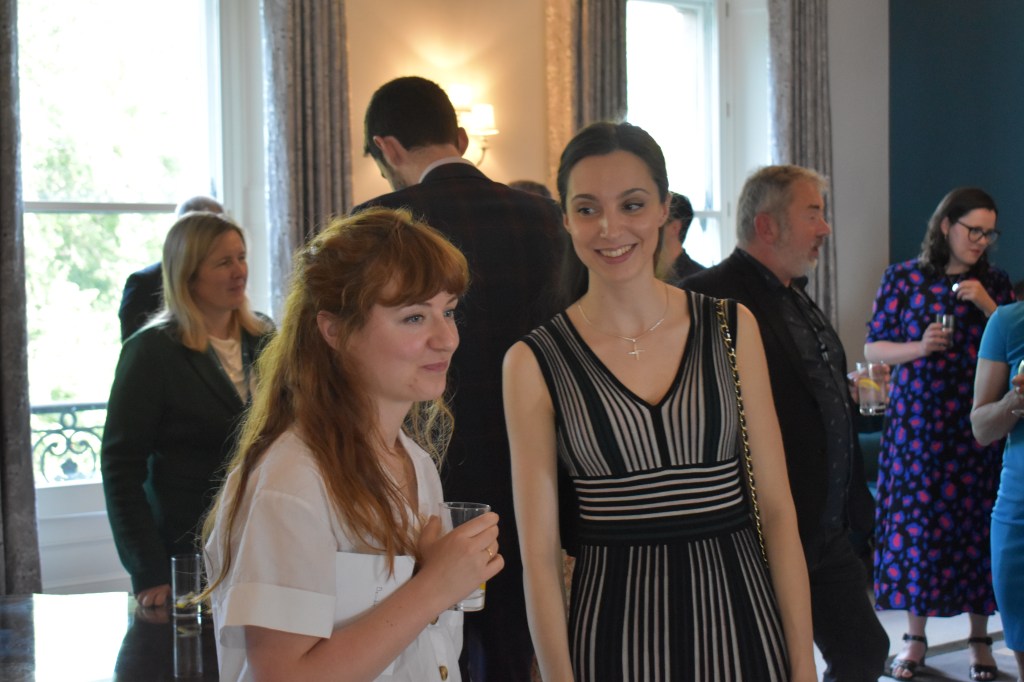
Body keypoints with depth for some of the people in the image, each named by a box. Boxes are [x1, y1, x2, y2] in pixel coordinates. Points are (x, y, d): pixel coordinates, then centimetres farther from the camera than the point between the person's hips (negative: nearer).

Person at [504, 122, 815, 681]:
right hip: (614, 630, -2)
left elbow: (776, 508, 1)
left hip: (738, 614, 2)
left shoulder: (731, 327, 1)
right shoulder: (533, 362, -5)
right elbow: (538, 554, -5)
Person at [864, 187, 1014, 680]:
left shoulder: (994, 283, 8)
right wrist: (918, 348, -14)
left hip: (977, 426, 1)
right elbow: (873, 347, 3)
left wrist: (989, 306, -10)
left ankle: (980, 639, 15)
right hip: (916, 419, -1)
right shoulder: (901, 278, 2)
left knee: (975, 524, 0)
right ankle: (915, 636, 15)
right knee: (914, 521, 1)